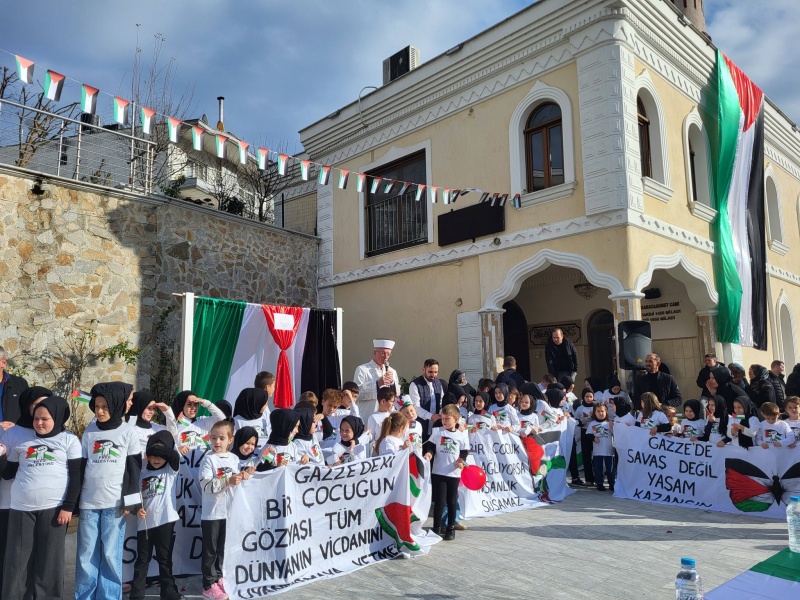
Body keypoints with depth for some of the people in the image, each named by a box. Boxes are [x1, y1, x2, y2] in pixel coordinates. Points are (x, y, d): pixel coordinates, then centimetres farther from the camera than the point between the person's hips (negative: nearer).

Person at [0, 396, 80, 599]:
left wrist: (68, 506, -7)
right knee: (17, 561, 8)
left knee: (50, 562, 4)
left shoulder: (68, 440, 3)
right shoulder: (22, 441, 12)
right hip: (21, 509, 3)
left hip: (54, 508, -3)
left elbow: (76, 476, -1)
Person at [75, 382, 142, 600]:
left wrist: (129, 500, -6)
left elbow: (134, 469, -1)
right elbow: (80, 467, 10)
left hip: (115, 503, -2)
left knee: (110, 555, 3)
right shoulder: (89, 432, 7)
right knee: (86, 555, 6)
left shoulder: (128, 433, -1)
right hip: (88, 502, 3)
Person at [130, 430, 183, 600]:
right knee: (142, 559, 11)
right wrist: (137, 508, -6)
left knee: (165, 559, 6)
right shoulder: (143, 472, 8)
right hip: (145, 522, 3)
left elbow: (175, 456, -20)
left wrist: (159, 445, -17)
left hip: (165, 520, -3)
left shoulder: (170, 470, 0)